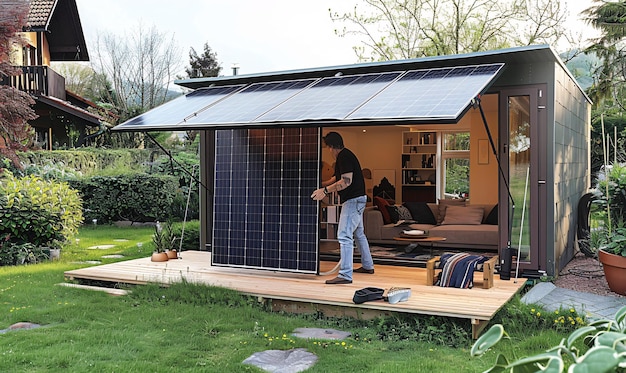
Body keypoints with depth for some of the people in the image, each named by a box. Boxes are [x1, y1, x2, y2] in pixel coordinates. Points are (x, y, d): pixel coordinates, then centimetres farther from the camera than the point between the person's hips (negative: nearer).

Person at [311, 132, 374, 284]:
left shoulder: (344, 157, -17)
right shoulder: (343, 156, 17)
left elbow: (346, 181, -25)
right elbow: (337, 178, 26)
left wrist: (325, 191, -24)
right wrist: (321, 185, 21)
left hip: (353, 200, -11)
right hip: (358, 199, 11)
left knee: (344, 235, -14)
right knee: (358, 233, 22)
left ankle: (345, 275, -16)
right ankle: (367, 266, 35)